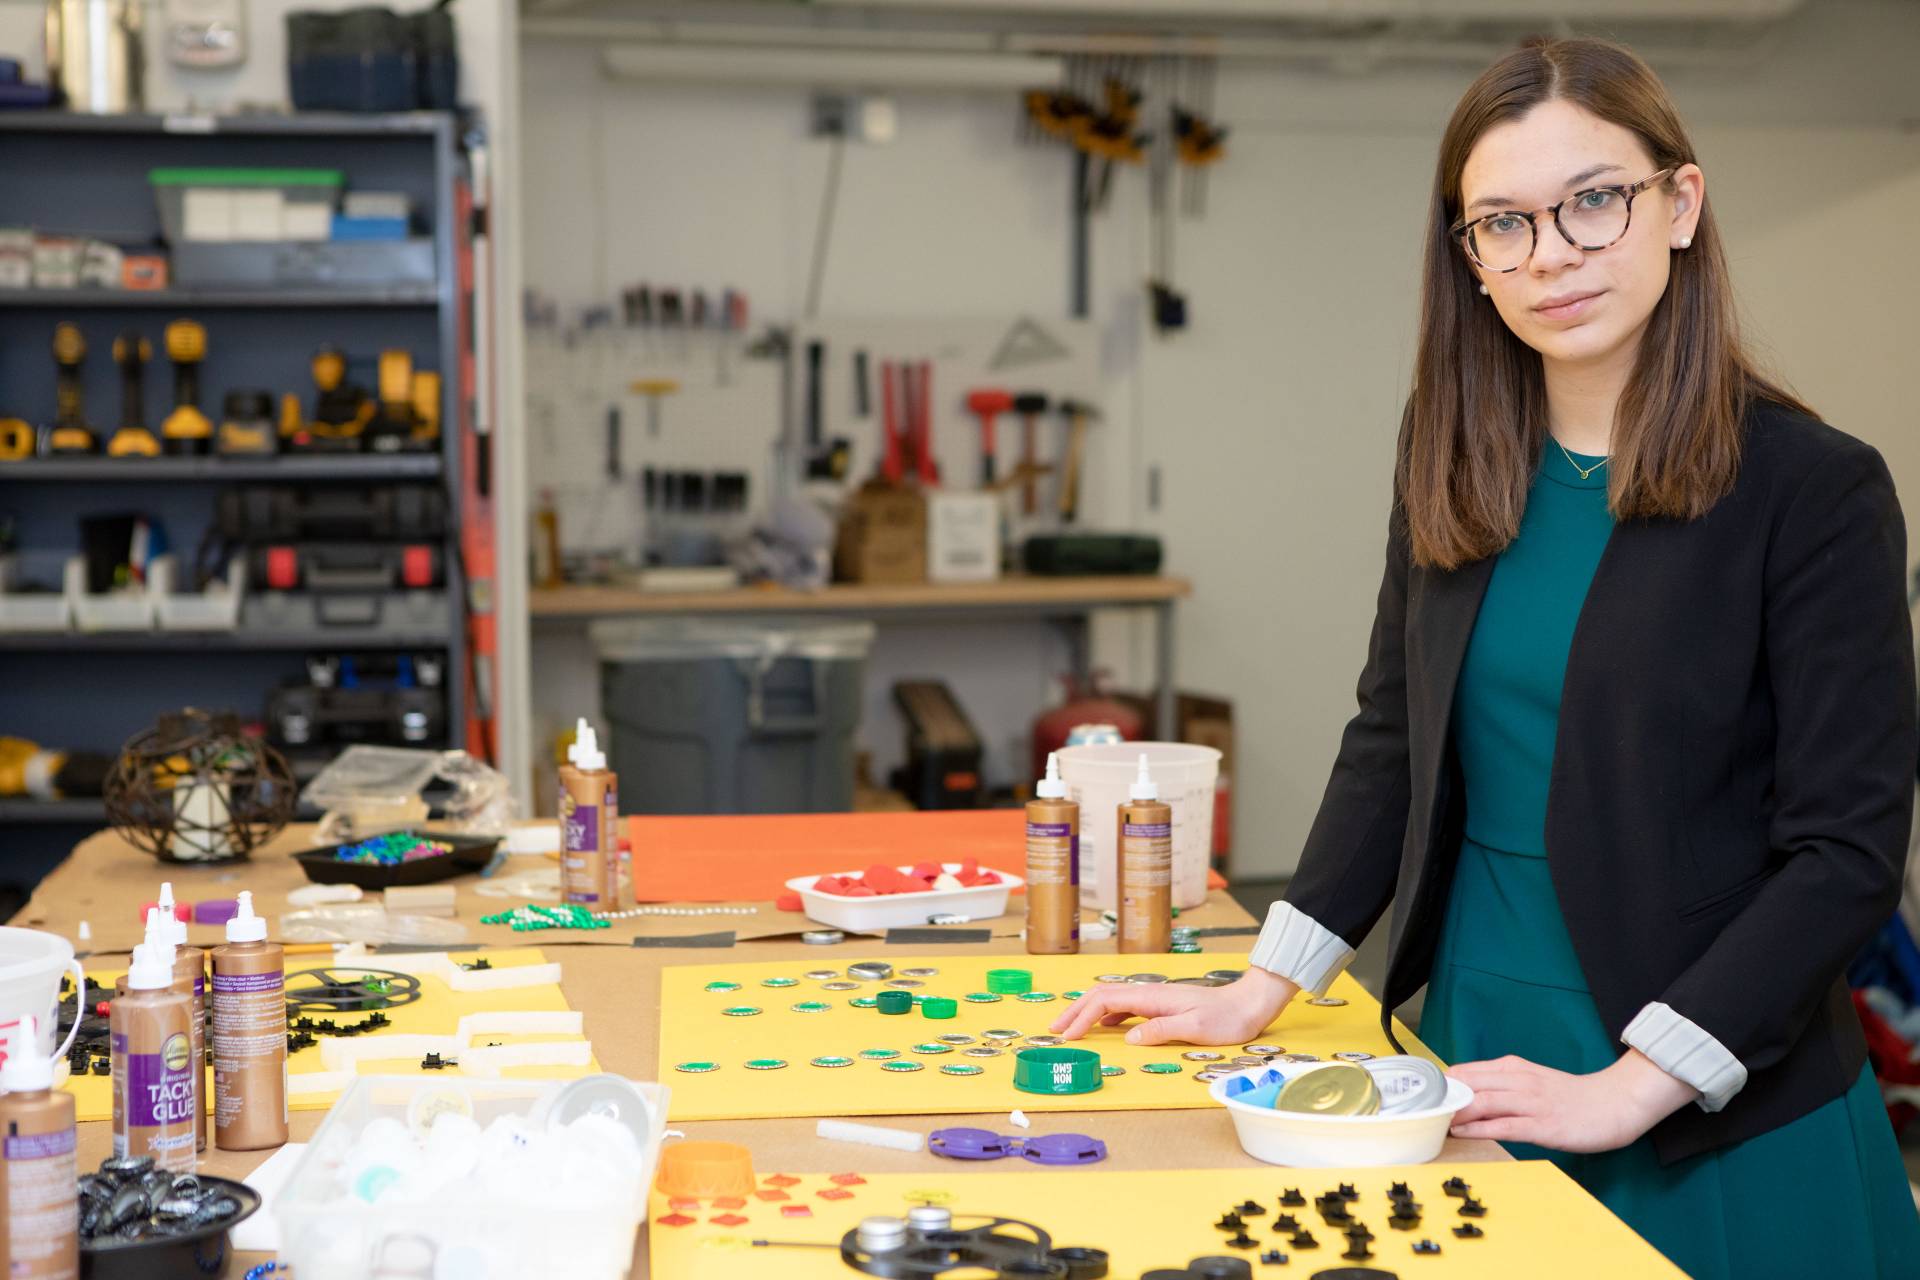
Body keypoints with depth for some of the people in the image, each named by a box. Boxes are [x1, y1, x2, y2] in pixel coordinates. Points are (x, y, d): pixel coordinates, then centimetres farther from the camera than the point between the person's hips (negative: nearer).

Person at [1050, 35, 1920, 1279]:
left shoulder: (1814, 489, -13)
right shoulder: (1456, 462, 2)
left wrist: (1633, 1086, -20)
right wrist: (1263, 991, 2)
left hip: (1720, 1117, -4)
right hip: (1477, 1044, 4)